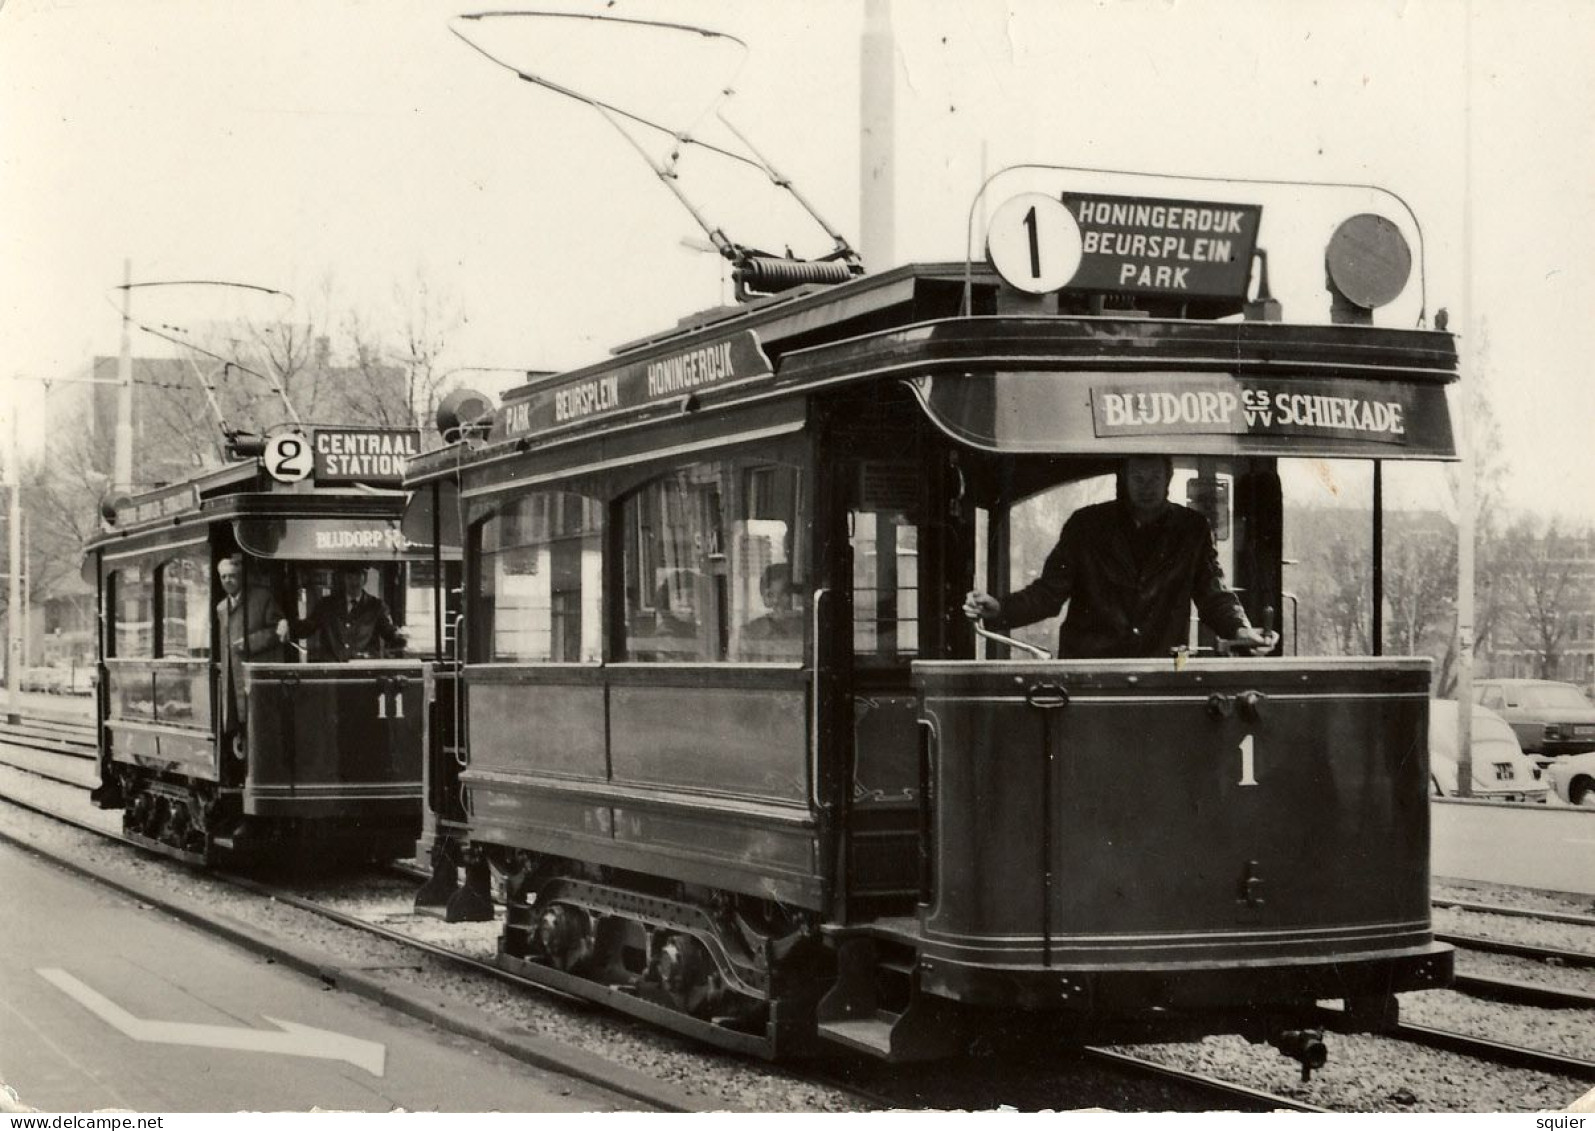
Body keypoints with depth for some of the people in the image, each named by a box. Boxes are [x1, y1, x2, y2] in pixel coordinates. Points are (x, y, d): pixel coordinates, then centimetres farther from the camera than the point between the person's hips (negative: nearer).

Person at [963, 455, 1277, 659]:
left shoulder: (1192, 530, 7)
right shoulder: (1086, 525, 5)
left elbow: (1213, 595, 6)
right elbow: (1048, 592, 4)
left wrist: (1240, 629, -15)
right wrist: (998, 609, -13)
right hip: (1086, 670, -1)